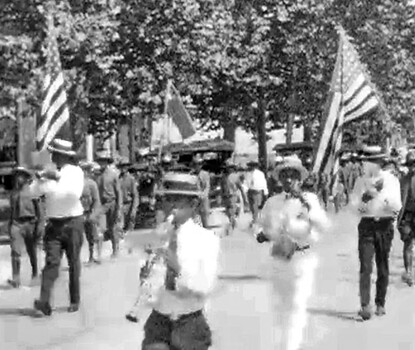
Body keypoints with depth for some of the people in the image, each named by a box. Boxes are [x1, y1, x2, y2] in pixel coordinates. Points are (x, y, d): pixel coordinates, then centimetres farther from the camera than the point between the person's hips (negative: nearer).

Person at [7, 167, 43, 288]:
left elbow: (39, 210, -4)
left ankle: (35, 275, 28)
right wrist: (10, 225, 12)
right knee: (15, 252, -10)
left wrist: (39, 225, -9)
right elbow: (12, 210, 15)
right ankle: (16, 279, -12)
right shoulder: (14, 193, 10)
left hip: (29, 223, -2)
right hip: (16, 224, 3)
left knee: (32, 252, 11)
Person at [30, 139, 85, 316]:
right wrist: (40, 177, -15)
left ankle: (75, 301, 19)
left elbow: (75, 193, -20)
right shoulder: (49, 173, 7)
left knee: (74, 263, 7)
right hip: (53, 224, 3)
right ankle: (44, 303, -16)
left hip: (73, 223, -2)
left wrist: (59, 177, -24)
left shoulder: (76, 172, -5)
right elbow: (33, 193, 1)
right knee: (51, 261, -8)